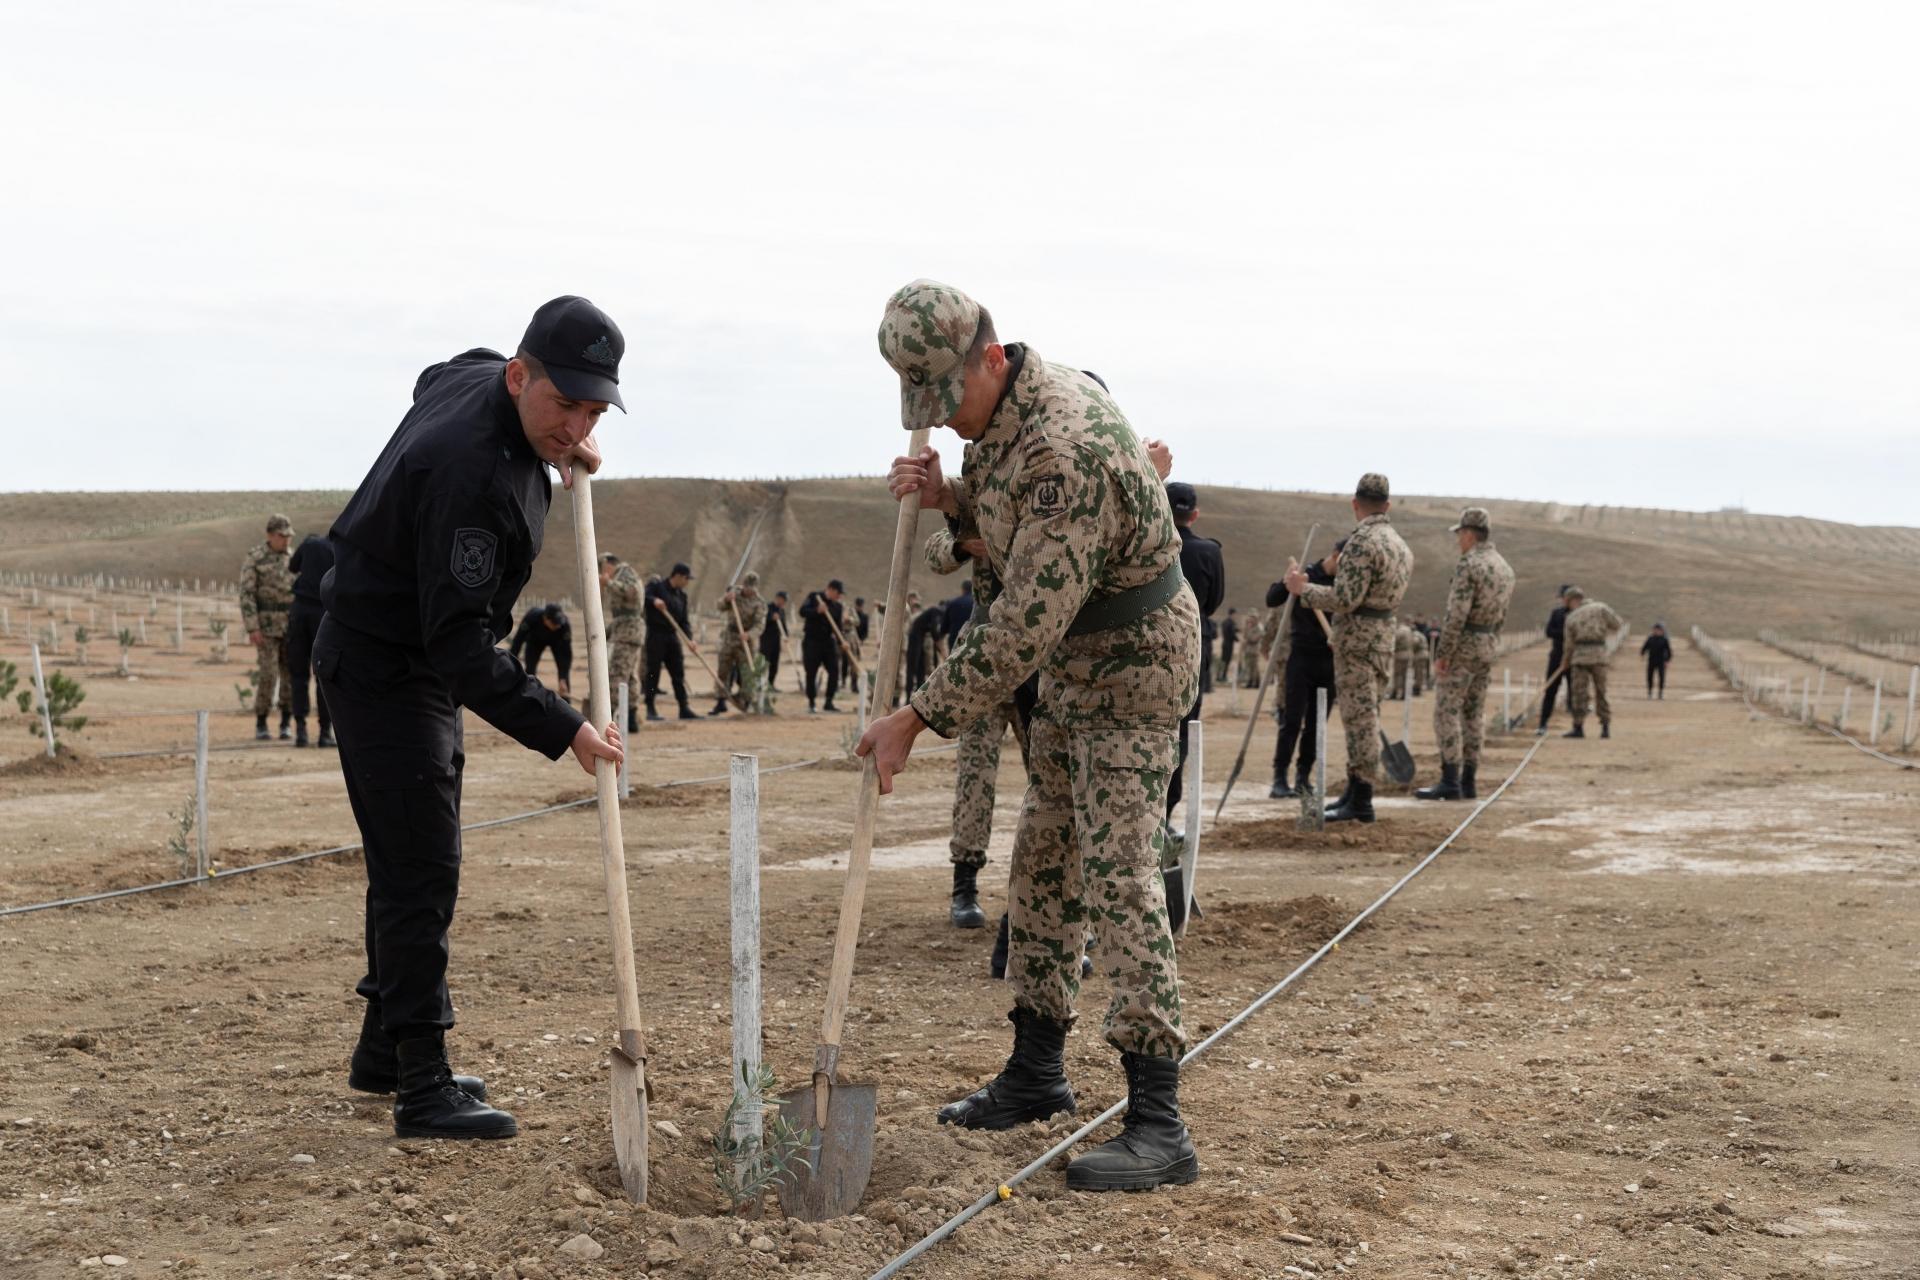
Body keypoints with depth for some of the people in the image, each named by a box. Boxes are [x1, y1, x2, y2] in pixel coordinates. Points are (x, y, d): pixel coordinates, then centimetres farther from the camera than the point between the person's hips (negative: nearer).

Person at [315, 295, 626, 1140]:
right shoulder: (471, 472, -31)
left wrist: (561, 449, 13)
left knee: (414, 864, 16)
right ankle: (423, 1087, -7)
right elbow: (460, 644, -34)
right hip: (384, 668, -10)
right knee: (420, 872, -11)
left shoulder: (470, 375, -3)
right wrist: (561, 731, -38)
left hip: (419, 665, 10)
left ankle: (385, 1052, 28)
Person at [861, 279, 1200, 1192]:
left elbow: (1023, 630, -32)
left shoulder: (1066, 451, -31)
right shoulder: (1009, 411, 1)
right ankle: (1036, 1073, 25)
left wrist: (915, 720, -28)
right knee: (1043, 861, 13)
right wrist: (948, 494, -4)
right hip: (1074, 662, 10)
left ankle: (1157, 1124, -13)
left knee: (1115, 876, -14)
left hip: (1132, 667, -10)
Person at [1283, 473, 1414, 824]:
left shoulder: (1363, 541, -16)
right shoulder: (1400, 544, 14)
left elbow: (1346, 599, -21)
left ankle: (1361, 801, -8)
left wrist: (1302, 588, -10)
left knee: (1360, 717, -8)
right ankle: (1355, 792, 20)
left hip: (1357, 637, -9)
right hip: (1383, 635, 9)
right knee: (1364, 716, 14)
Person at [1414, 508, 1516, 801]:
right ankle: (1468, 781, 12)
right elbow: (1501, 615, 16)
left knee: (1446, 711, -7)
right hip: (1489, 645, 9)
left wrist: (1442, 654, -17)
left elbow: (1456, 614, -21)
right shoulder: (1505, 567, 13)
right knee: (1473, 714, 11)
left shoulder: (1468, 564, -16)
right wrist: (1488, 646, 20)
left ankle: (1450, 781, -11)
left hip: (1463, 645, -9)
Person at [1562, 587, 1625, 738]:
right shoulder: (1600, 608, 5)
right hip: (1600, 653, 1)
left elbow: (1570, 642, 10)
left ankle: (1578, 727, 1)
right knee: (1601, 693, 10)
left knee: (1578, 693, 3)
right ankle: (1606, 727, 6)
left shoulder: (1571, 617, 7)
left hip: (1581, 656, -1)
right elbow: (1617, 624, 3)